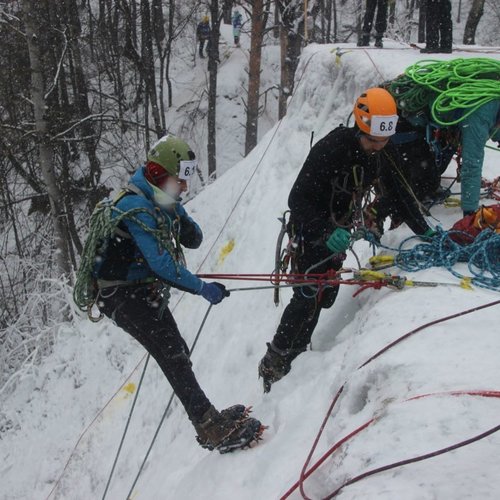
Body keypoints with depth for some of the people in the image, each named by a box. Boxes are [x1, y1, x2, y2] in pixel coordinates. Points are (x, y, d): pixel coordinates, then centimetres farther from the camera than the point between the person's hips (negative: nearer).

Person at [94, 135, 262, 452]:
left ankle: (208, 418, 16)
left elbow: (194, 240, 9)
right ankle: (211, 428, -19)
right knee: (173, 355, -16)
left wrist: (182, 222, -14)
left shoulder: (164, 202, 6)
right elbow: (161, 264, -29)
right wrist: (203, 288, -22)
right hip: (122, 295, -9)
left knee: (176, 354, 9)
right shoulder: (137, 208, -23)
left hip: (146, 292, 9)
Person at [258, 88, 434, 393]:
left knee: (325, 296, 11)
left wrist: (424, 230, -2)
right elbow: (298, 199, -30)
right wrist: (327, 233, -42)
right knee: (309, 294, -12)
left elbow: (398, 194, 5)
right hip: (312, 229, -7)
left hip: (340, 231, 7)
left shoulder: (385, 154, -6)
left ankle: (295, 352, 26)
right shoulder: (331, 150, -29)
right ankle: (274, 364, -2)